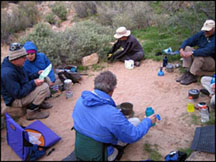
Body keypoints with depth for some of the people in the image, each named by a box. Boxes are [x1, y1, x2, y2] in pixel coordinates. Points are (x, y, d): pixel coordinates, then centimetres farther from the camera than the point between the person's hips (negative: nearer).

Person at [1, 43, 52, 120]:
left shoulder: (15, 65, -2)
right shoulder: (8, 73, -32)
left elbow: (26, 78, 13)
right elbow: (18, 94, -29)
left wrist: (37, 75, -2)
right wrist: (33, 83, -27)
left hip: (22, 90, 9)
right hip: (15, 99, -9)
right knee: (44, 87, -24)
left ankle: (39, 102, 14)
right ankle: (32, 112, -10)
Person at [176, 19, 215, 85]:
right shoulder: (201, 34, -1)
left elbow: (207, 51, -36)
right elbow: (188, 41, -2)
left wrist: (192, 53, -42)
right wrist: (181, 49, -22)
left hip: (212, 63, -7)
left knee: (200, 56, -37)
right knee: (187, 48, -13)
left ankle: (193, 76, -21)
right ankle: (187, 73, -17)